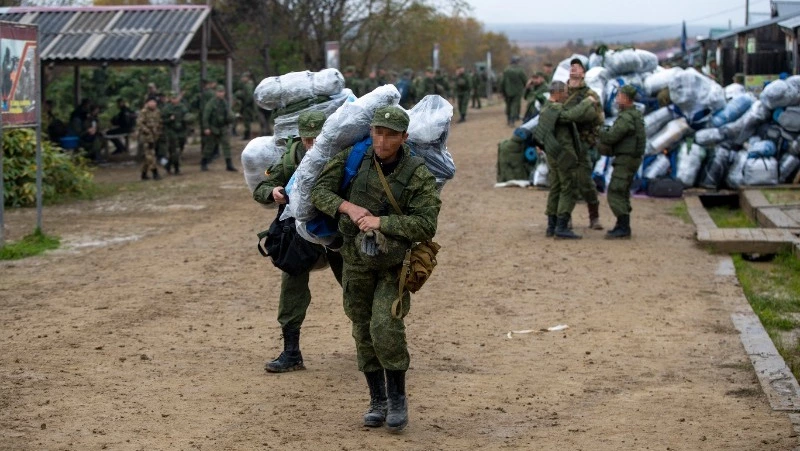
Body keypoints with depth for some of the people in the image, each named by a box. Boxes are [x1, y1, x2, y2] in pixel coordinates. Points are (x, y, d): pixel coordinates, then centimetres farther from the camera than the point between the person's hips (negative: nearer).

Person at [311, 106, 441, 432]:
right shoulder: (353, 159, -8)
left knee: (386, 327, -18)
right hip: (356, 262, 4)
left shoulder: (418, 175, -17)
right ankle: (377, 402, 22)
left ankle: (398, 398, 1)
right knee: (364, 332, 9)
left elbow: (426, 225, -22)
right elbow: (320, 191, -9)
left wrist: (381, 222, -29)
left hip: (395, 263, -3)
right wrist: (349, 207, -27)